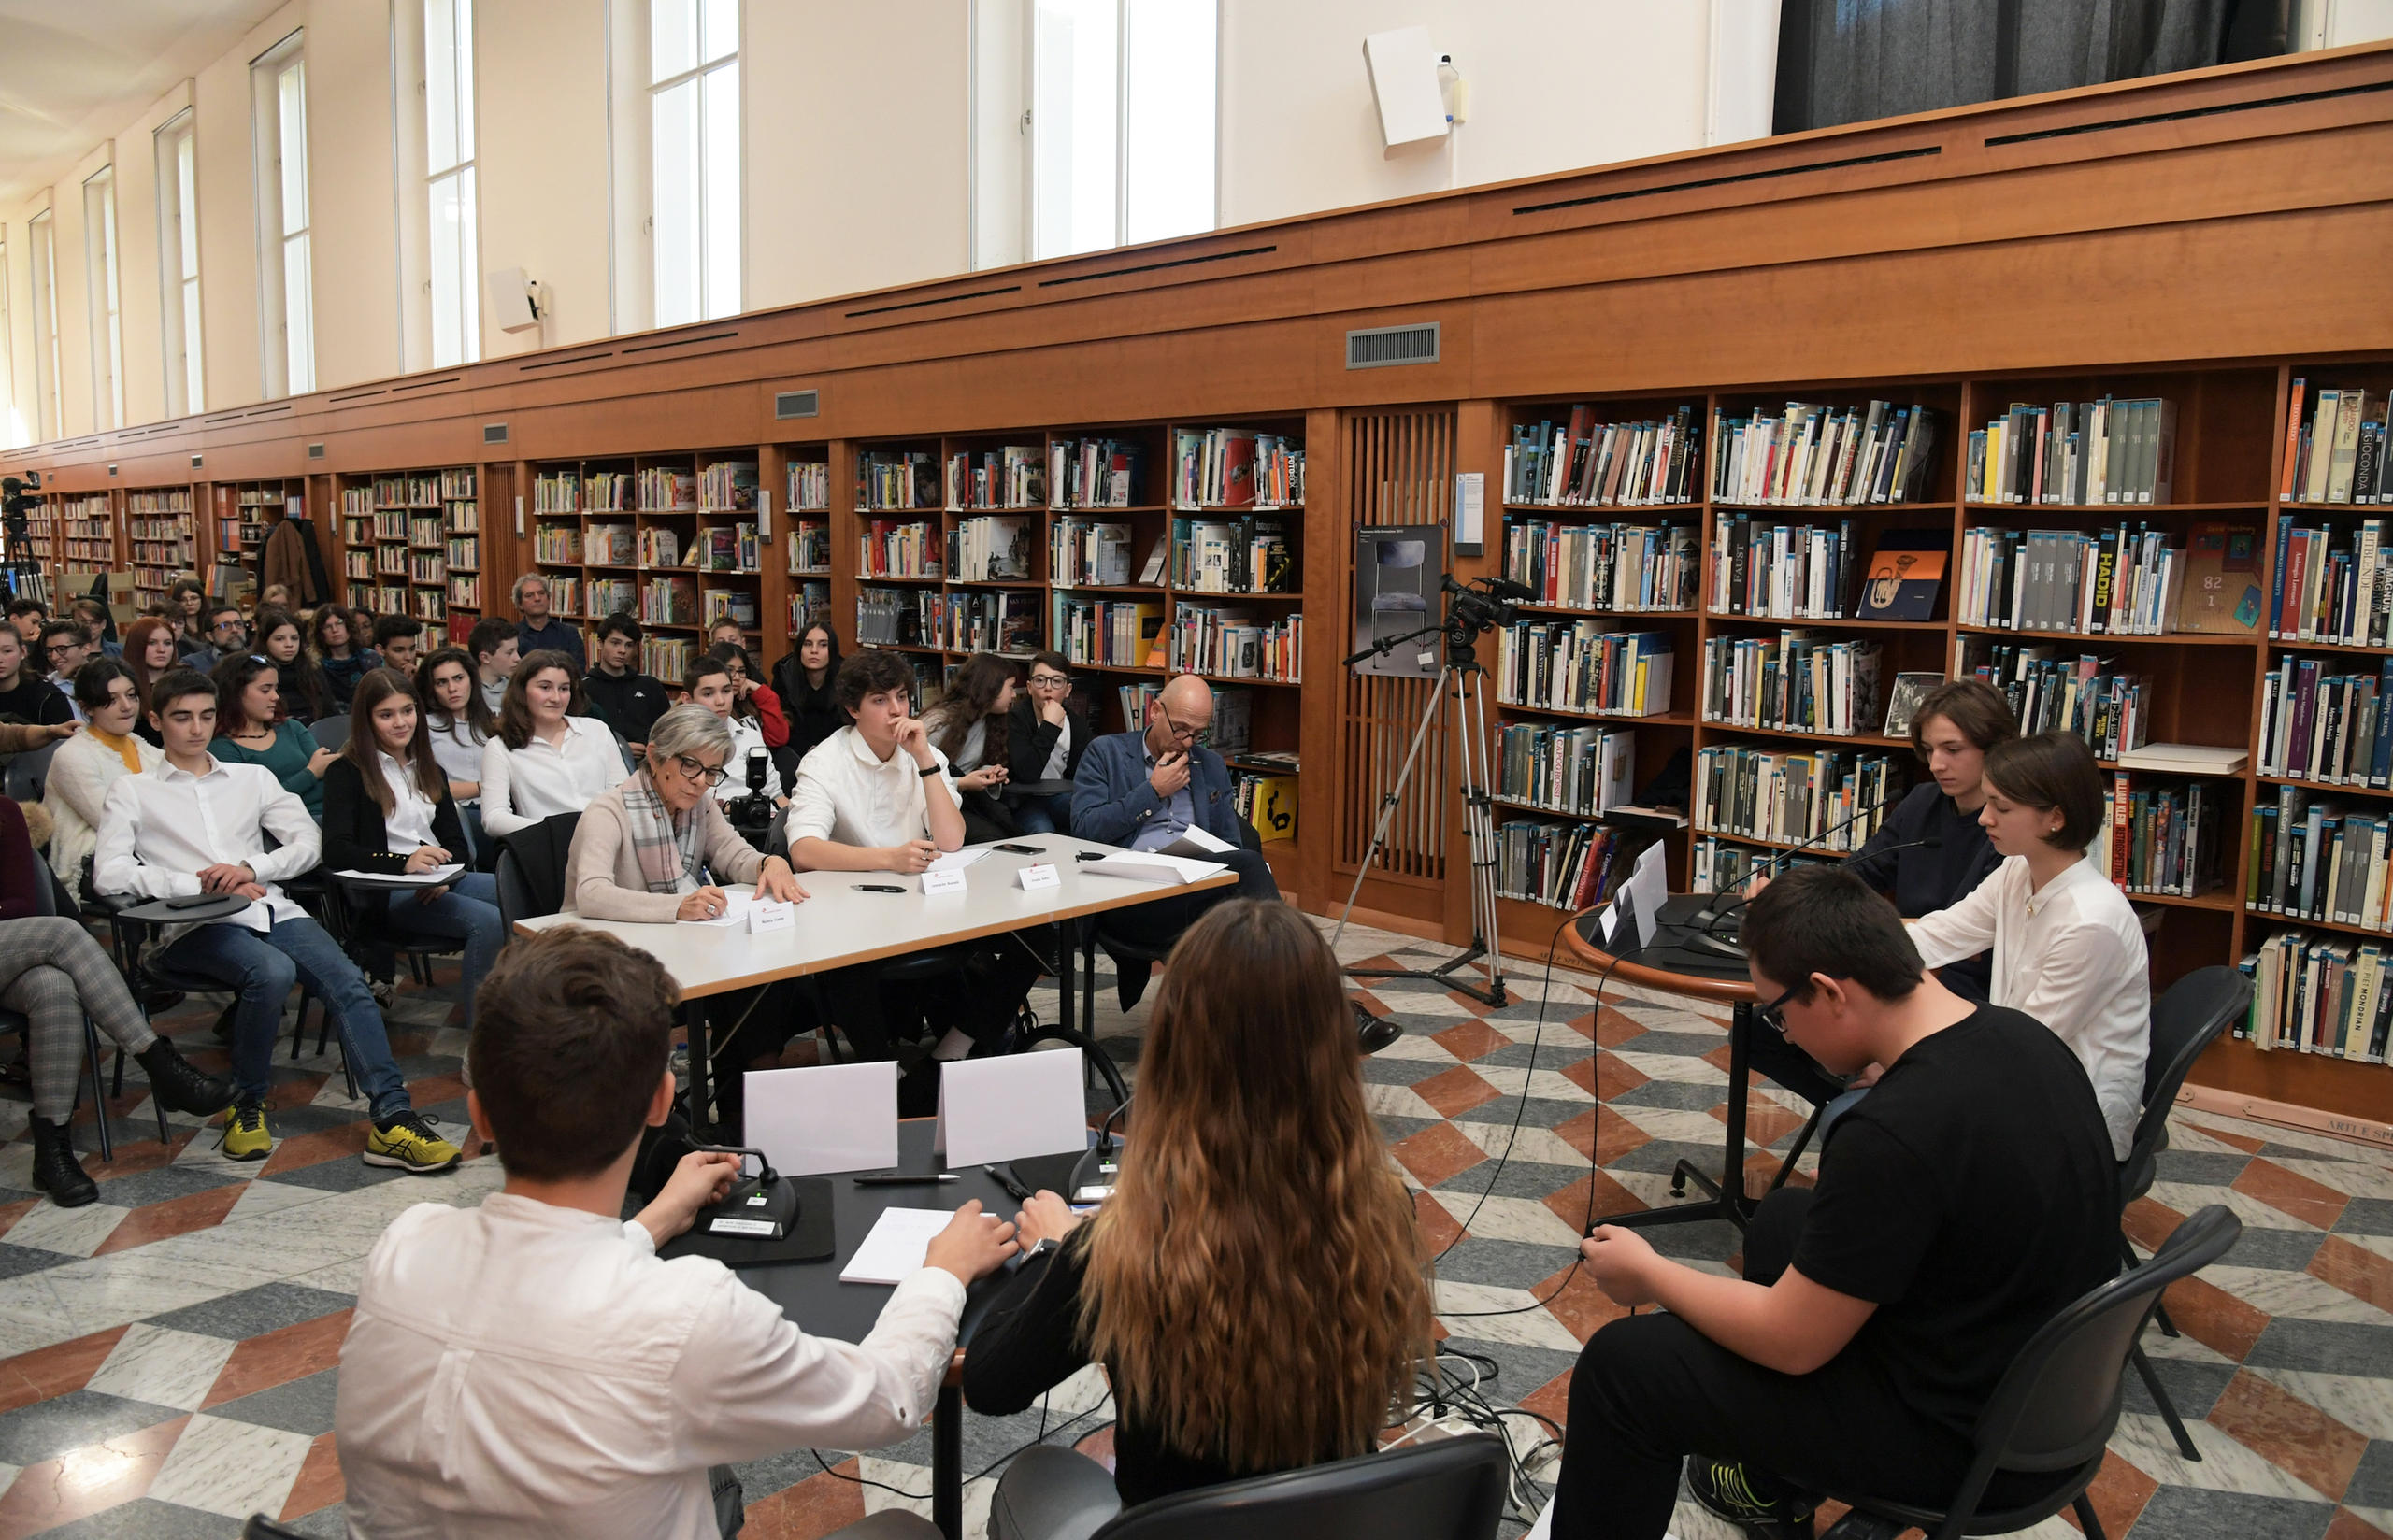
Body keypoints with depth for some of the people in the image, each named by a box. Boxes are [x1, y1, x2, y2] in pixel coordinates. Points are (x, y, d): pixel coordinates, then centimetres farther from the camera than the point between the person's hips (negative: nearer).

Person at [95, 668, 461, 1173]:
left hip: (271, 910, 3)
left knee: (347, 980, -25)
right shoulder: (132, 792, 15)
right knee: (273, 971, -35)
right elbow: (109, 874, -1)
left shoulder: (252, 778, 24)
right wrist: (200, 883, -12)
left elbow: (308, 842, 13)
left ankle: (391, 1120, -31)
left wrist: (251, 868, -7)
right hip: (195, 926, -3)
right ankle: (248, 1105, -12)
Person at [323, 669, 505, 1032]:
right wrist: (404, 863, -25)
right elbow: (336, 851, -10)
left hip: (442, 882, 6)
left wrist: (443, 874, -8)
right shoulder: (347, 772, 5)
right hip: (385, 894, -6)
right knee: (488, 921, -33)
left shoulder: (429, 771, 24)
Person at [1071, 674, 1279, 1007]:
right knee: (1250, 866, -34)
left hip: (1198, 884, 5)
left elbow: (1230, 845, 23)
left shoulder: (1211, 765, 25)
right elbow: (1084, 828, -2)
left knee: (1249, 865, -34)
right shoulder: (1105, 753, 12)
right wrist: (1153, 791, -2)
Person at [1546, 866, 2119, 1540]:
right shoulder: (2017, 1033, -6)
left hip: (1961, 1434, -9)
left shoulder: (1897, 1132, -33)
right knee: (1782, 1217, 27)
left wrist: (1646, 1272, -8)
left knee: (1621, 1364, -5)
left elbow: (1792, 1342, -21)